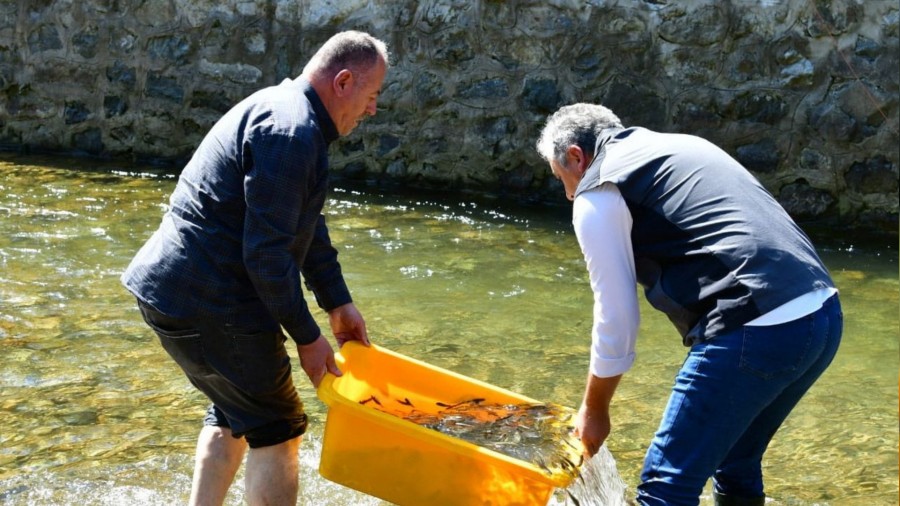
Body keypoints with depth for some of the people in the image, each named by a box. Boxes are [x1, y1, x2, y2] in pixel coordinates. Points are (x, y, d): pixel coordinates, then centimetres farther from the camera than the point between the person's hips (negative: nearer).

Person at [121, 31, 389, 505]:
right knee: (277, 428, 0)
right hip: (206, 304, -11)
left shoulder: (287, 112, 14)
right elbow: (265, 253, -23)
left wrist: (338, 303, 19)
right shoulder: (291, 133, -20)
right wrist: (306, 337, -14)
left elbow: (308, 227, 20)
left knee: (234, 411, 24)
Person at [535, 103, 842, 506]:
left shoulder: (597, 194, 3)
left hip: (755, 334, -9)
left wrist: (594, 410, 16)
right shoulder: (681, 145, 26)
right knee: (736, 466, 25)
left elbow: (616, 319, 1)